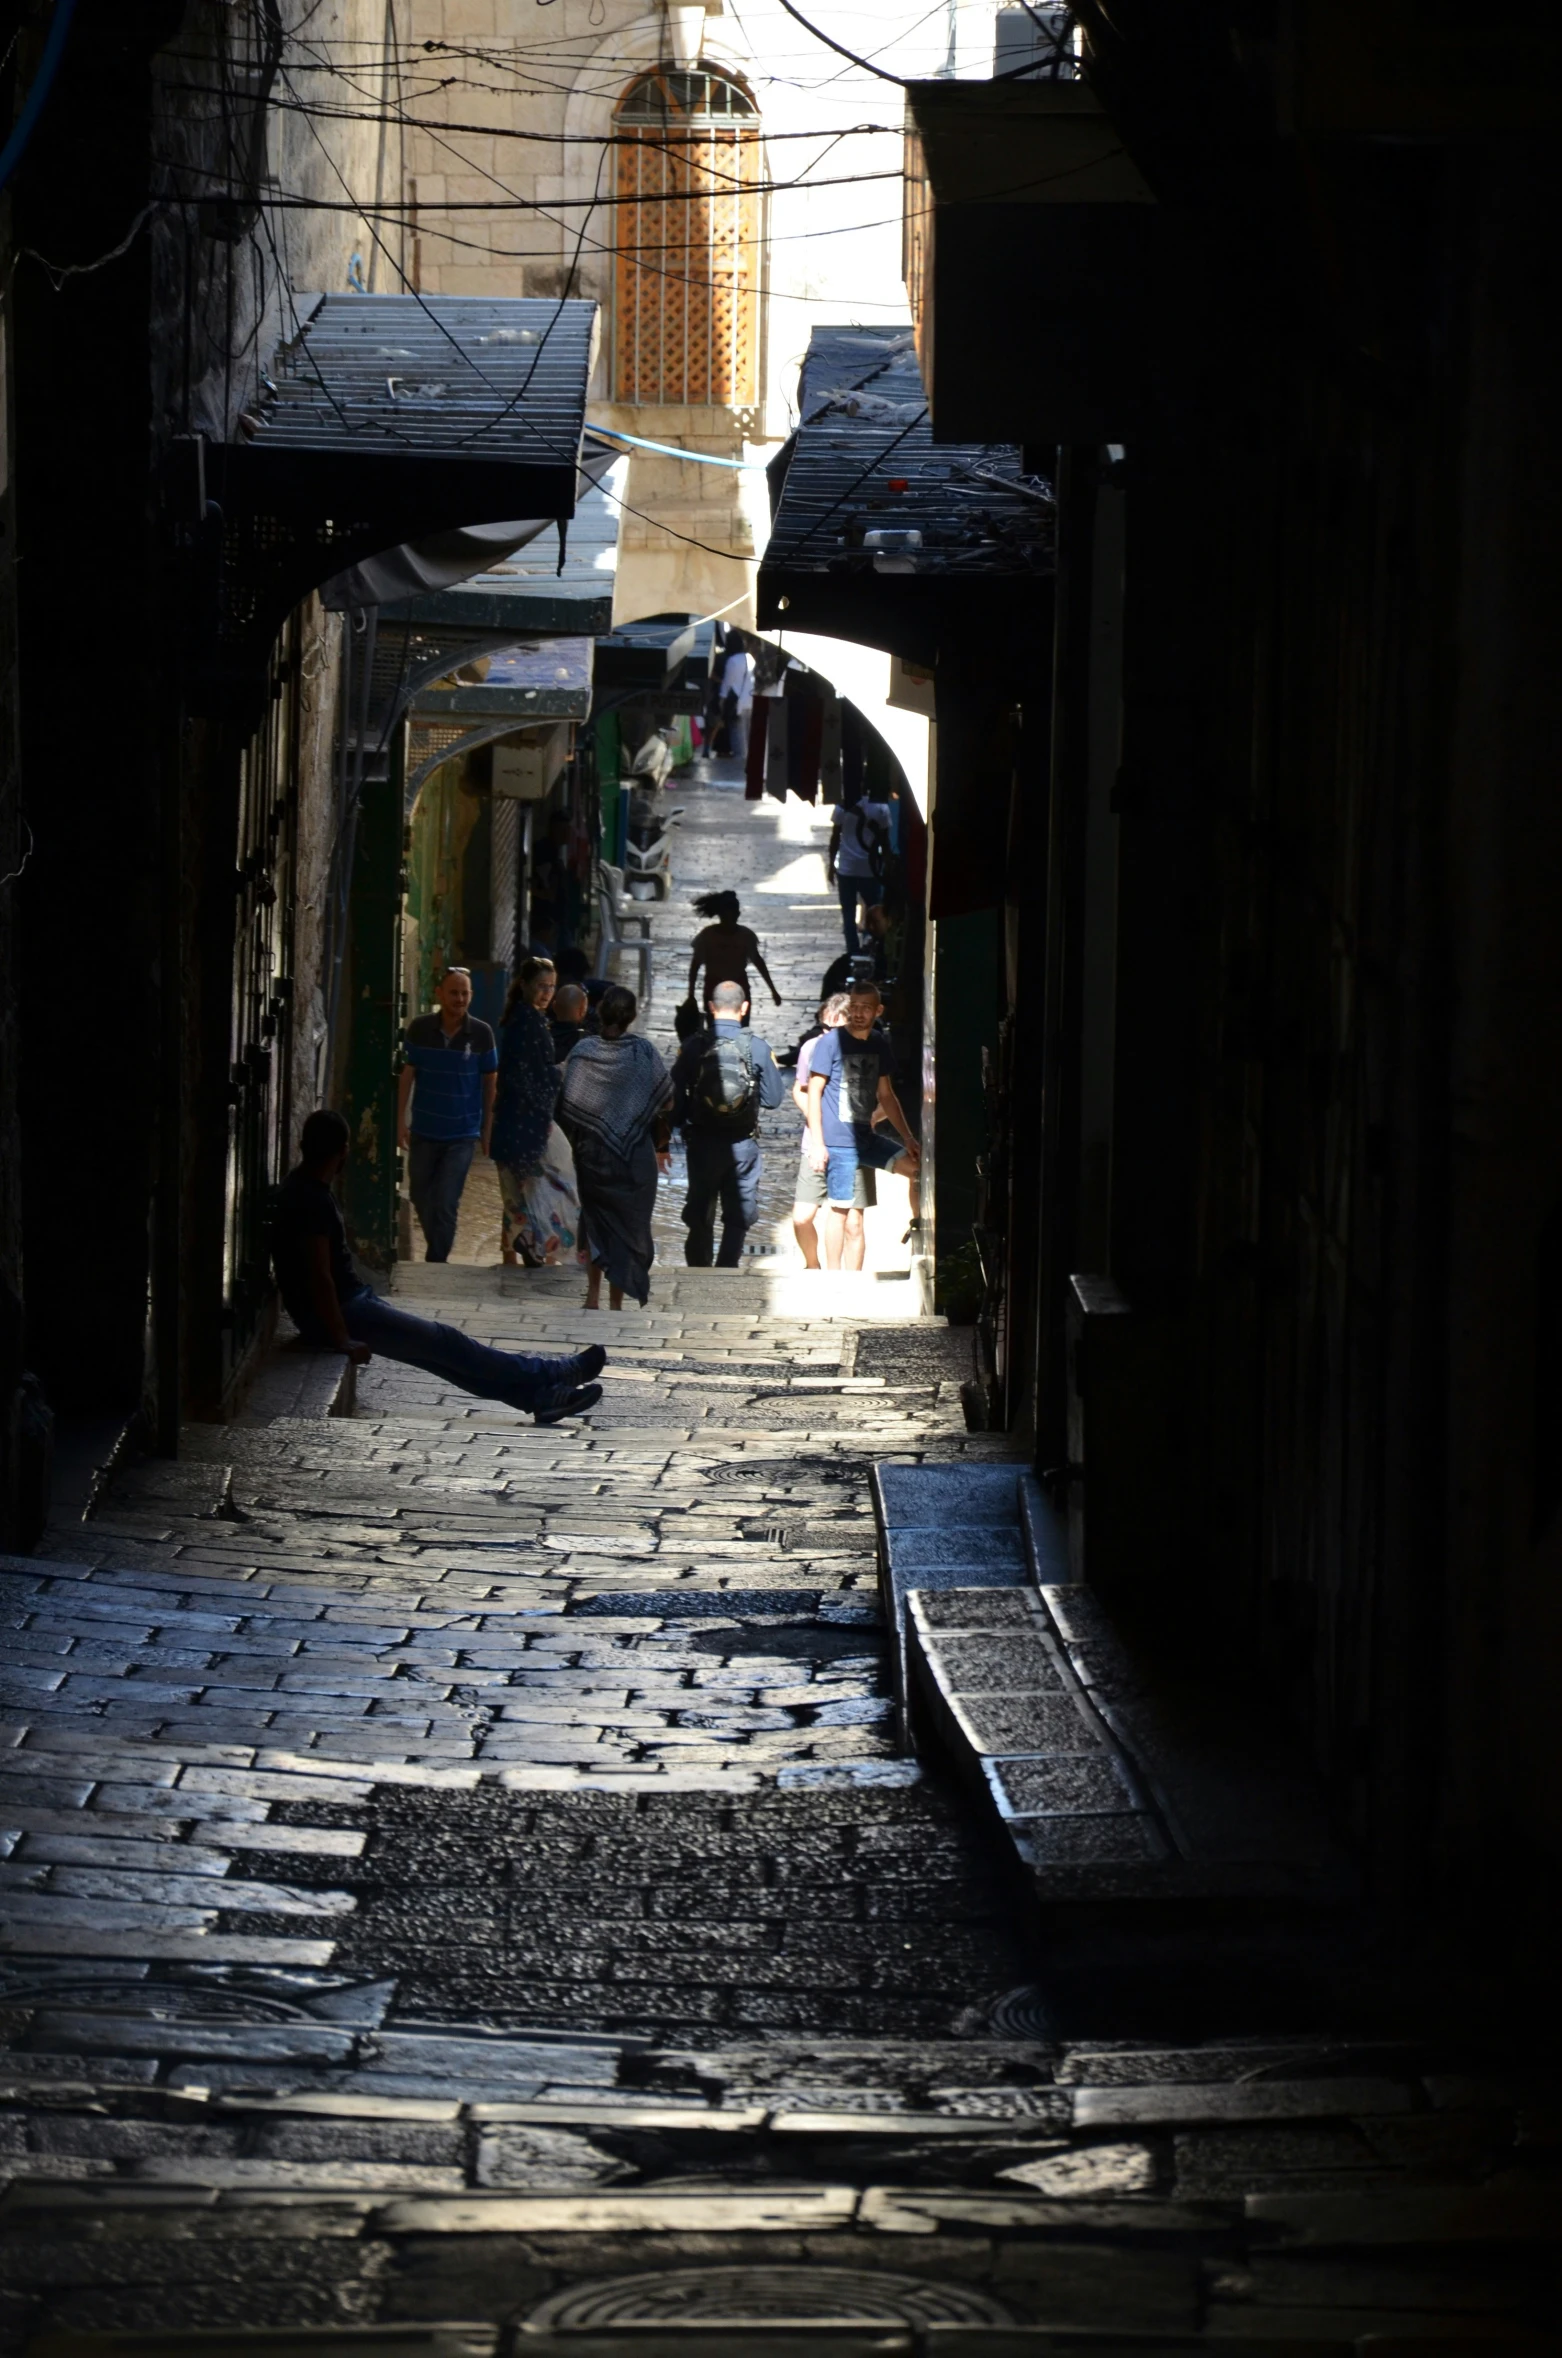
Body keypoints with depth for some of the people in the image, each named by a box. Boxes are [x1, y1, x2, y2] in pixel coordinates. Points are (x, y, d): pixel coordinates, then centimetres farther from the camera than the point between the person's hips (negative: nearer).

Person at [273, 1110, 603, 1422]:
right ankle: (545, 1377, 0)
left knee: (440, 1347, 6)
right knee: (443, 1342, -6)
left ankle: (537, 1394, 4)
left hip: (352, 1302, 11)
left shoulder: (300, 1189, 12)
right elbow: (319, 1276, -25)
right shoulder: (313, 1200, -22)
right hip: (342, 1313, -11)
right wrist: (343, 1340, -24)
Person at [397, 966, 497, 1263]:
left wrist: (488, 1129, 3)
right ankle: (436, 1253, 36)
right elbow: (407, 1075, 1)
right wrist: (401, 1121, -2)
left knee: (446, 1203, -7)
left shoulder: (481, 1034, -7)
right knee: (421, 1195, 14)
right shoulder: (419, 1029, -5)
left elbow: (489, 1083, 1)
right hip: (424, 1130, 2)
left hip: (462, 1135, -2)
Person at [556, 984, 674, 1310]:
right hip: (635, 1157, -1)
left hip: (592, 1154, 1)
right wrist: (660, 1145, 10)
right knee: (629, 1224, 9)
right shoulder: (643, 1052, -9)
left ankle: (593, 1294, 16)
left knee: (596, 1222, 18)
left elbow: (565, 1103, -6)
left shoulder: (583, 1051, -8)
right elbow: (666, 1103, -4)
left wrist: (577, 1140, 10)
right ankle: (617, 1301, 10)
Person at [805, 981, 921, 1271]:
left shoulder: (879, 1045, 9)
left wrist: (907, 1138, 12)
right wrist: (817, 1142, -14)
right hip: (838, 1141, -6)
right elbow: (814, 1092, -8)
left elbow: (886, 1095, 17)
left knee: (915, 1166, -9)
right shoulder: (831, 1043, -8)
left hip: (867, 1138, 6)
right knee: (841, 1210, -3)